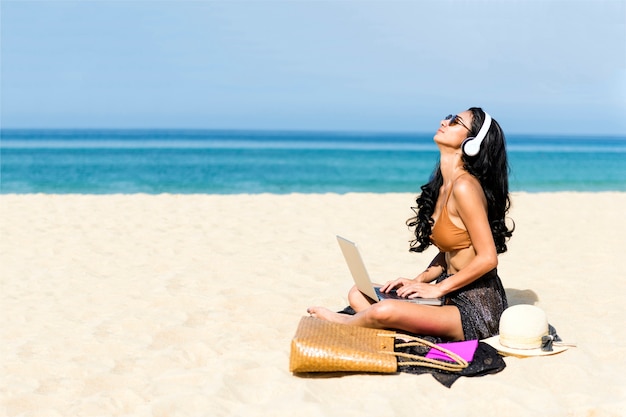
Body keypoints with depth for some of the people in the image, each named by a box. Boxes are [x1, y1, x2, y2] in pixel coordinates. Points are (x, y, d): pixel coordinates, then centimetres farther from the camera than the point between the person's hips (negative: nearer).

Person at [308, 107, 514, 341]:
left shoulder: (464, 187, -18)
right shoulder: (442, 186, 10)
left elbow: (488, 258, -21)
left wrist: (437, 289, -14)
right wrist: (418, 281, 2)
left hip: (475, 309, -9)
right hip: (454, 297, 9)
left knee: (384, 310, -27)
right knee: (359, 294, 6)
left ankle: (344, 322, 3)